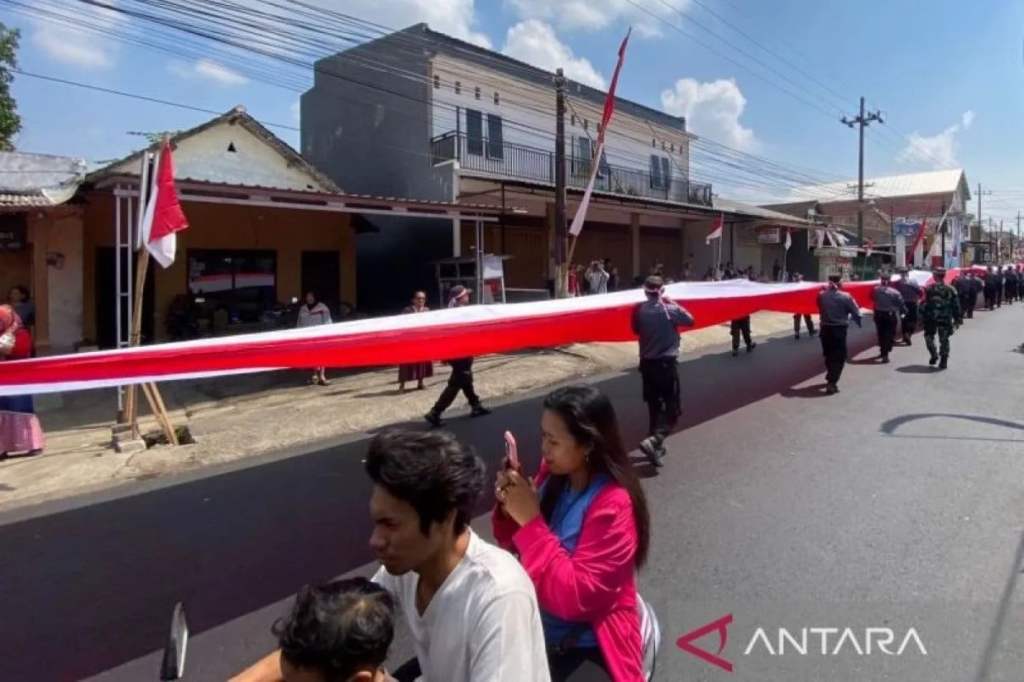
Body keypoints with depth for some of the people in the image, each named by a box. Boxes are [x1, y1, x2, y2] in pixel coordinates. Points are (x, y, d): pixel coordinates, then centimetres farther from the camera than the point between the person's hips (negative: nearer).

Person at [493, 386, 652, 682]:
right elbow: (517, 549, 8)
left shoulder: (613, 506, -21)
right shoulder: (553, 475, -3)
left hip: (589, 650, -6)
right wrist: (509, 509, -12)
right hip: (537, 630, 6)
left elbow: (572, 599, -23)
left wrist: (530, 521, -26)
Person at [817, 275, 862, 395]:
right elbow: (856, 312, -5)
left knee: (829, 355, 19)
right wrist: (859, 322, 13)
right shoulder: (845, 297, -11)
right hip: (839, 329, -4)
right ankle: (831, 382, -9)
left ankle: (830, 377, 36)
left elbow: (820, 309, 4)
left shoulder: (821, 295, -4)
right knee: (839, 357, 2)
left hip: (825, 328, 4)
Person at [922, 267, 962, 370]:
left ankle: (934, 355, 3)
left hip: (931, 318, -2)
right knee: (944, 340, 9)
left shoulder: (929, 288, -7)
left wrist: (922, 317, -2)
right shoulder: (950, 289, 2)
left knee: (929, 336, 16)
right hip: (945, 319, 2)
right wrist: (958, 319, 11)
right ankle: (943, 361, 9)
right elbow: (956, 306, 4)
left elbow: (925, 304, -9)